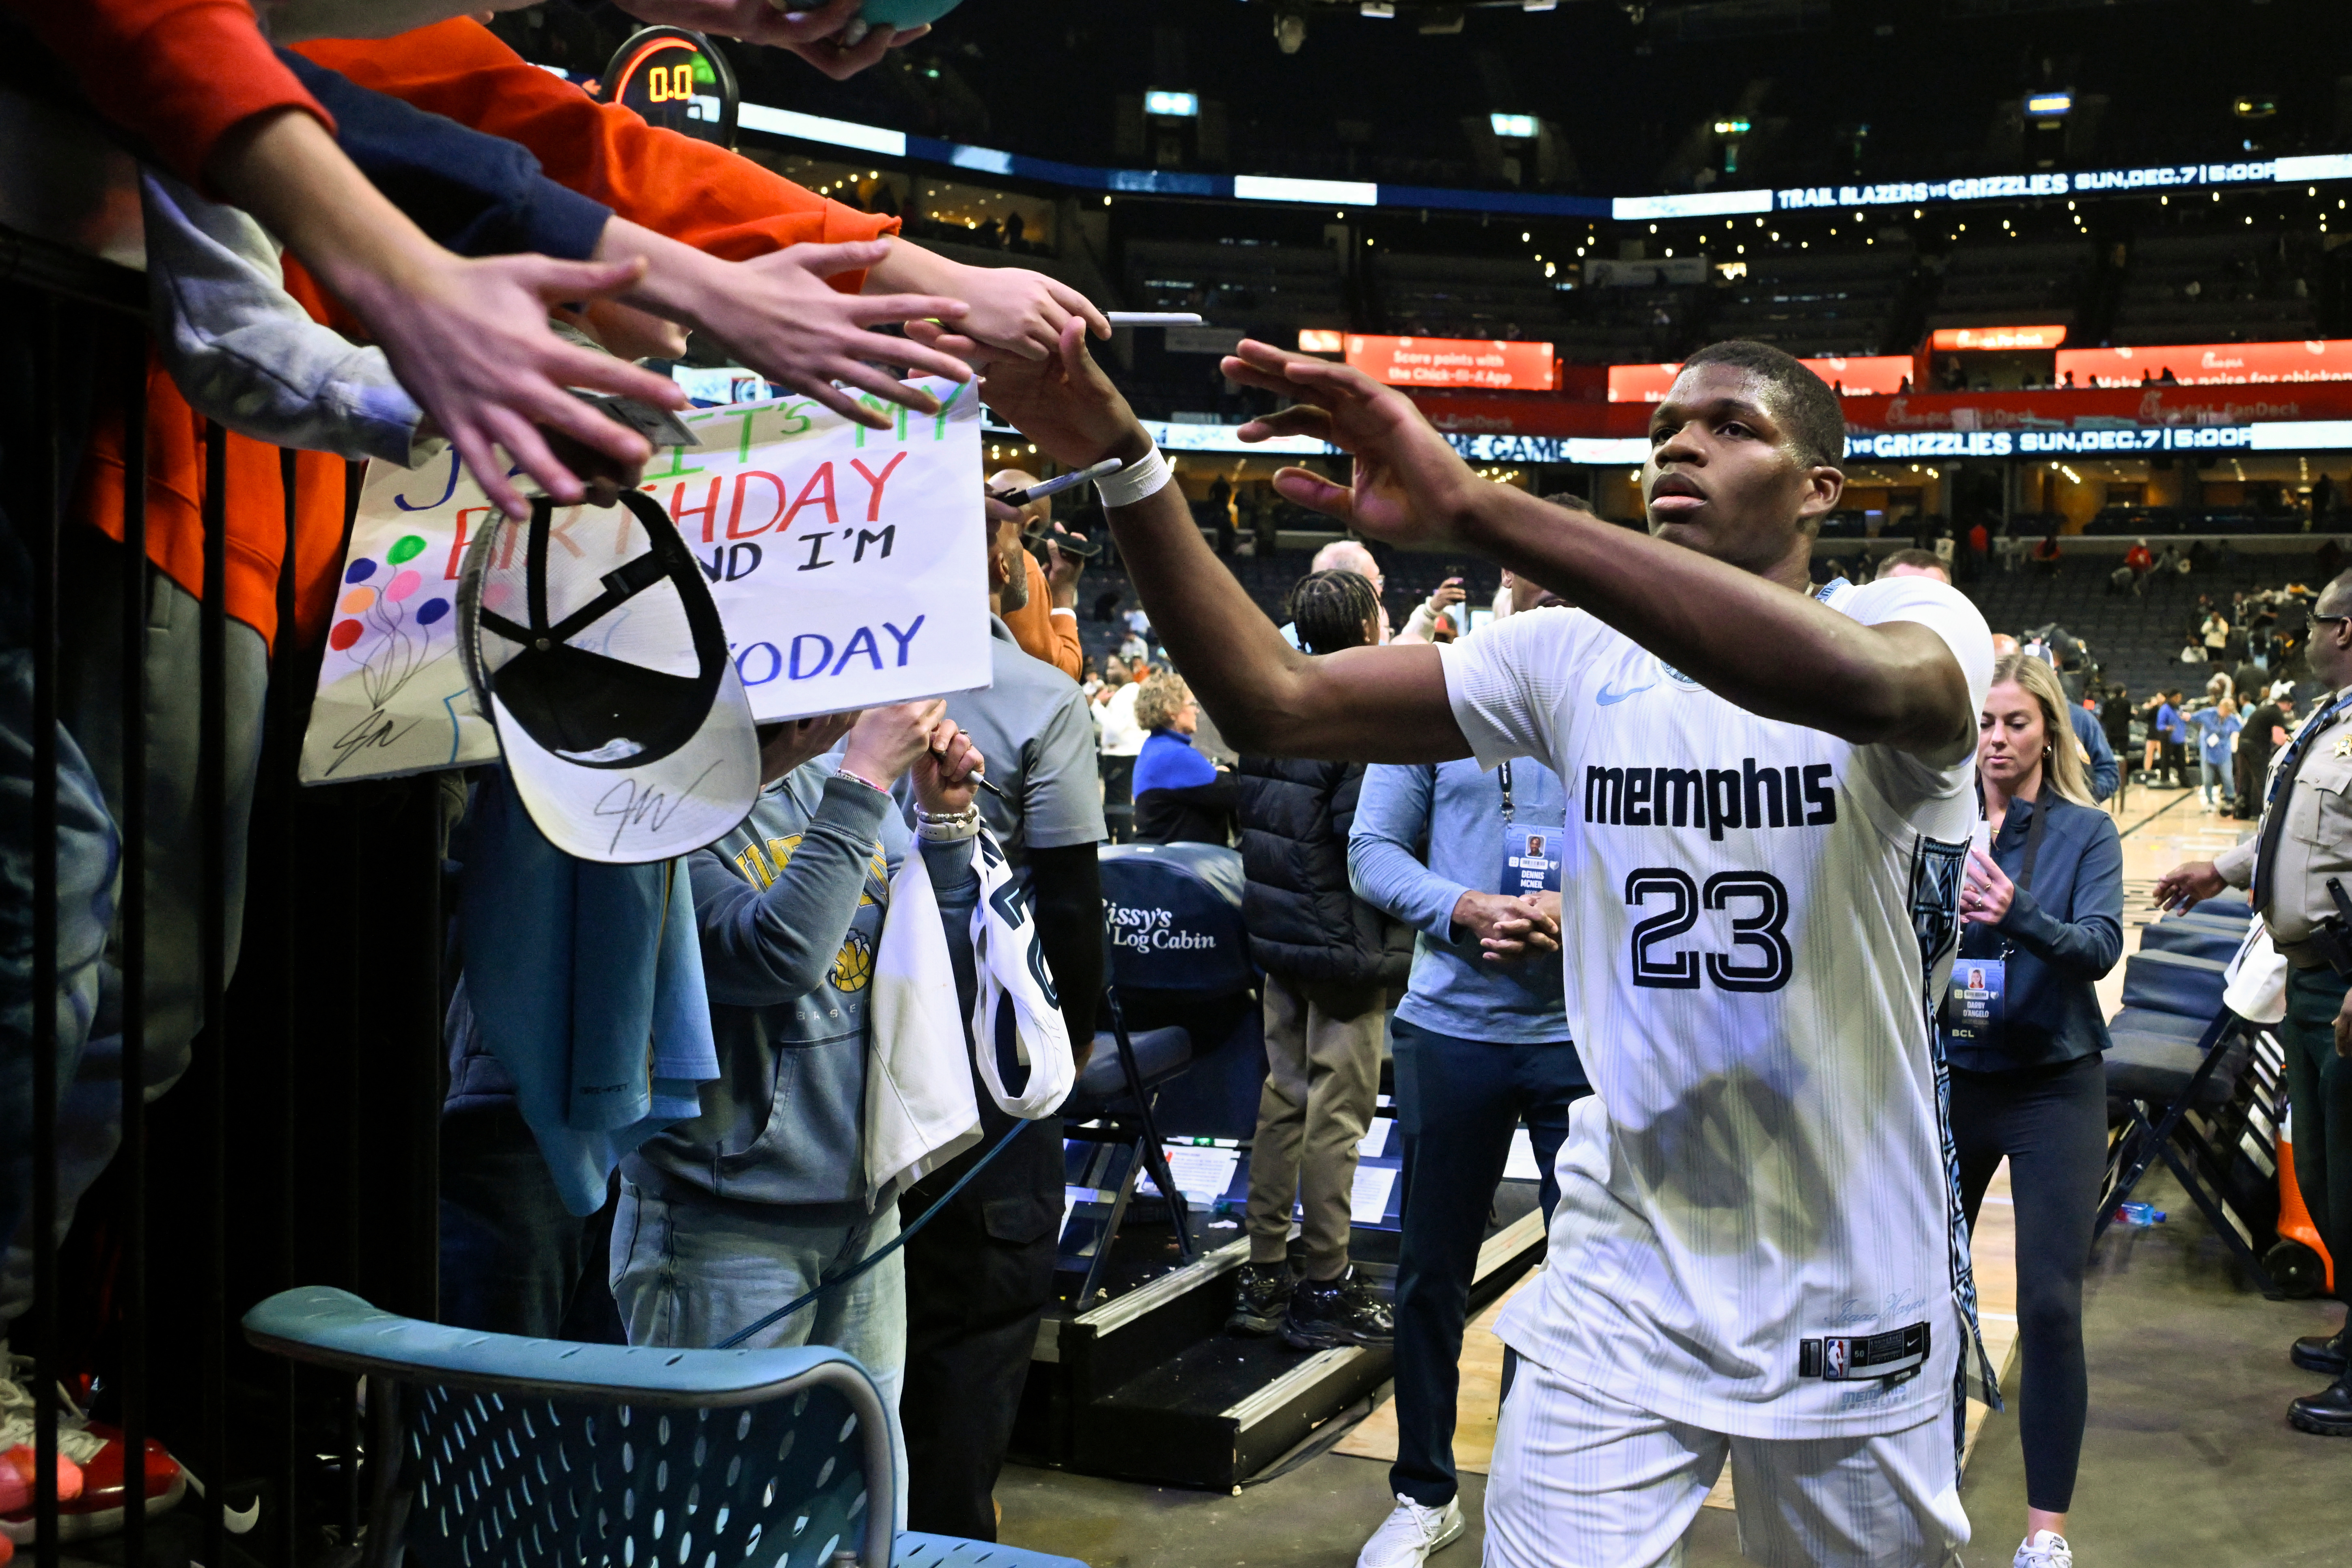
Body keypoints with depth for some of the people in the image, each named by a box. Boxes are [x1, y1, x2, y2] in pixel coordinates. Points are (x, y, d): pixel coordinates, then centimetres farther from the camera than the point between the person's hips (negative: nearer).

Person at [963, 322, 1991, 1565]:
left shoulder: (1919, 622, -10)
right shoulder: (1575, 657, -1)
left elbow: (1858, 680, -36)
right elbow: (1272, 702, -7)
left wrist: (1471, 506, -41)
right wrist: (1121, 462, -20)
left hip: (1855, 1305, -1)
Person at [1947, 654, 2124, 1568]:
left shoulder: (2085, 832, -1)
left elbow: (2101, 945, -15)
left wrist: (2019, 916, -33)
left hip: (2052, 1086, -2)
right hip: (1948, 1079, 2)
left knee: (2050, 1307, -6)